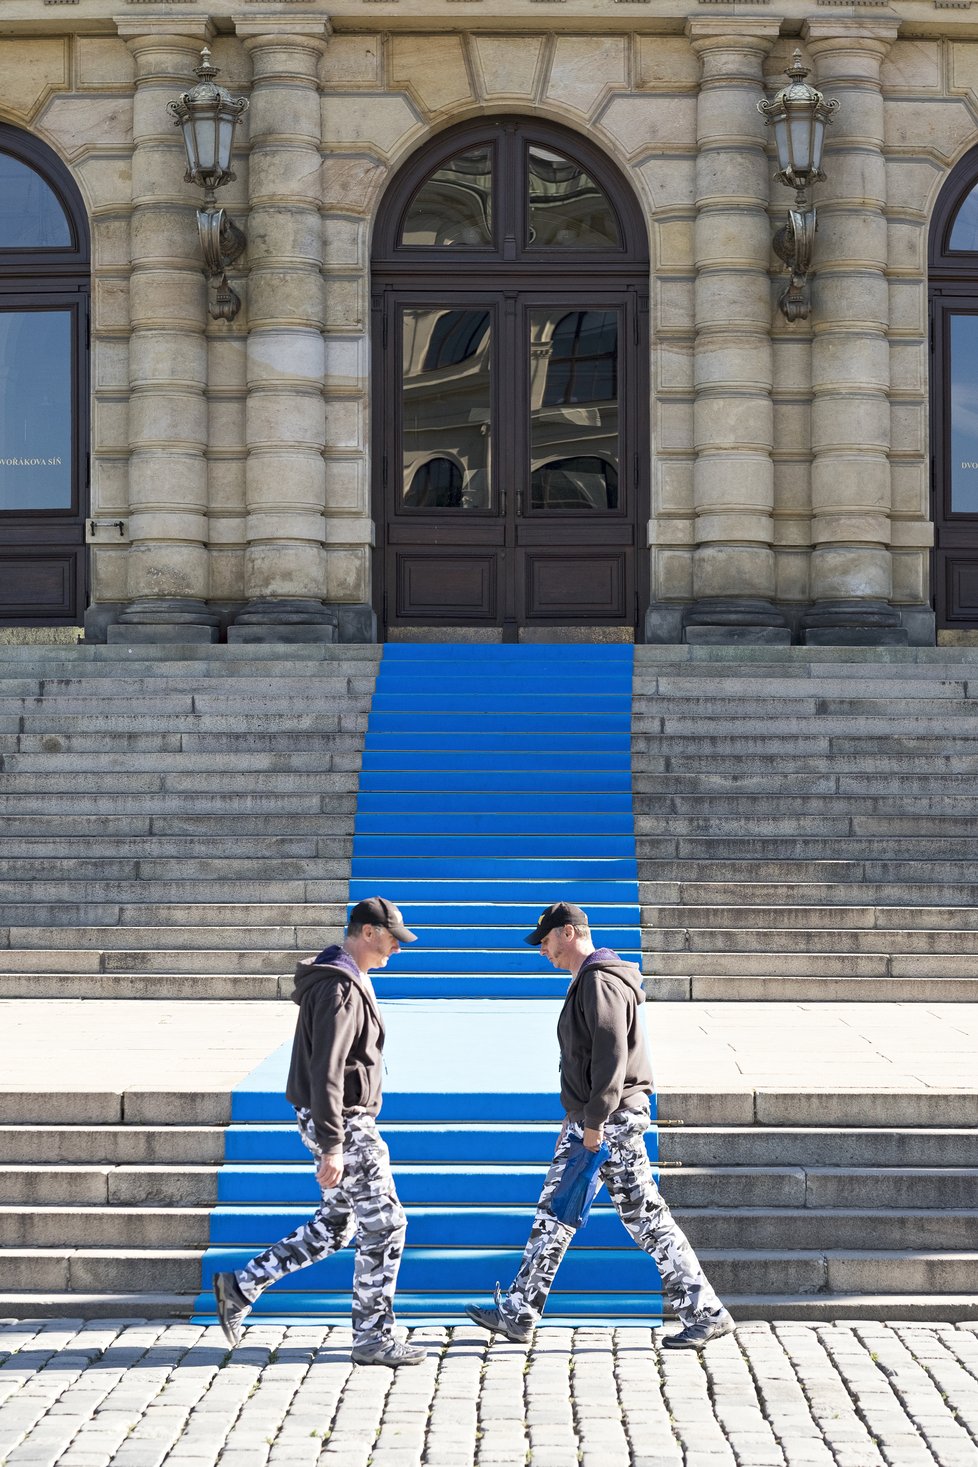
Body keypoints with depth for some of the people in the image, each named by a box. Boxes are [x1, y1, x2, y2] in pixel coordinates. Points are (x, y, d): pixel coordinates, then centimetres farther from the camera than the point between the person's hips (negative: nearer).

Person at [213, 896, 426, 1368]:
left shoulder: (347, 981, 14)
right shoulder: (340, 989, -19)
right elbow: (325, 1072, -25)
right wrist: (331, 1147, -27)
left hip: (344, 1120, 10)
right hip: (341, 1123, -10)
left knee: (333, 1228, 15)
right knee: (383, 1224, -3)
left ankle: (240, 1288, 17)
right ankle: (374, 1337, 5)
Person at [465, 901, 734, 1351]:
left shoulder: (600, 983, -17)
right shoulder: (585, 981, 16)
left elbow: (611, 1056, -24)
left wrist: (595, 1121, -23)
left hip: (613, 1120, -11)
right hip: (586, 1120, 11)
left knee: (647, 1220, -6)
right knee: (553, 1213, 12)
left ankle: (705, 1314, 0)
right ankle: (517, 1314, 16)